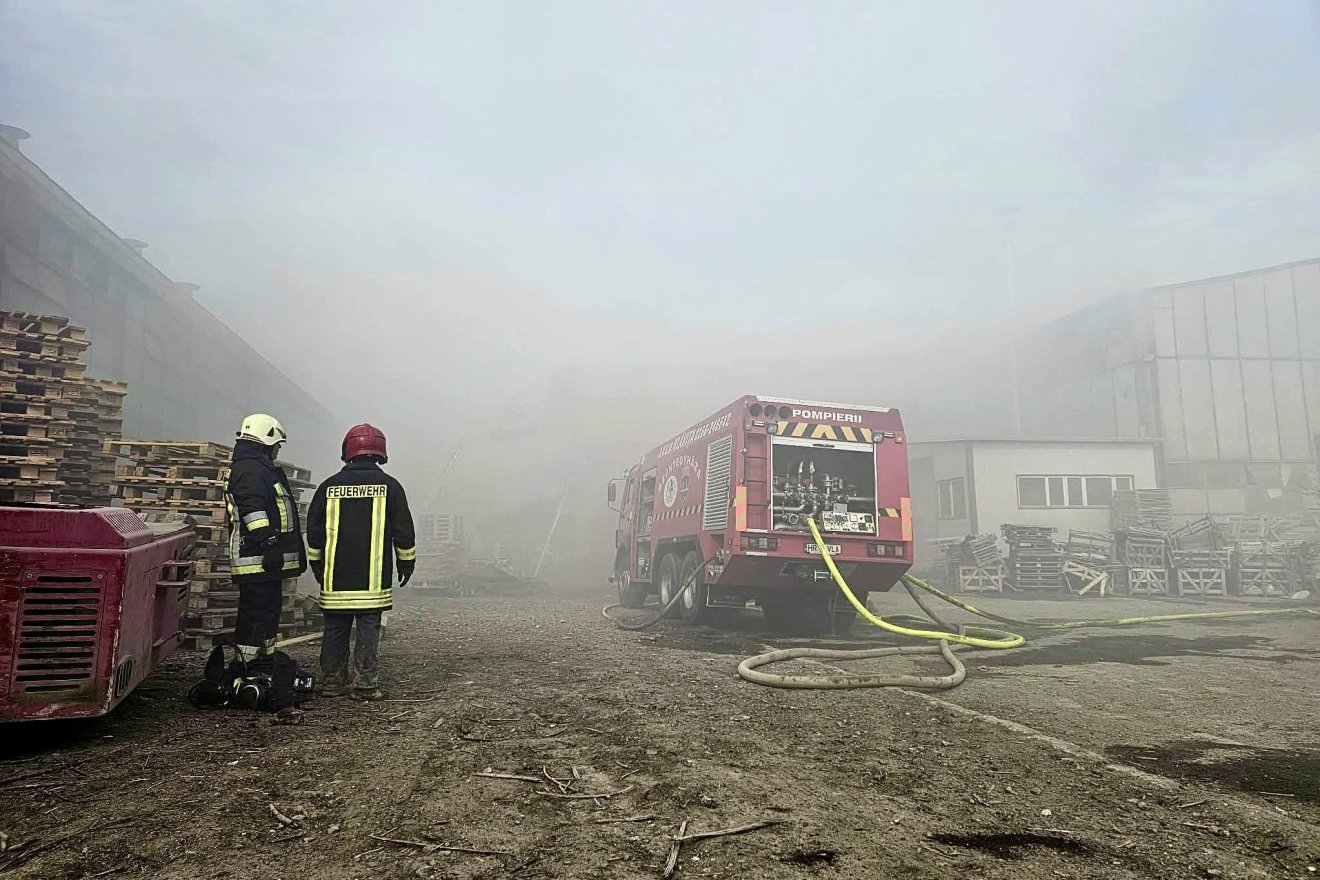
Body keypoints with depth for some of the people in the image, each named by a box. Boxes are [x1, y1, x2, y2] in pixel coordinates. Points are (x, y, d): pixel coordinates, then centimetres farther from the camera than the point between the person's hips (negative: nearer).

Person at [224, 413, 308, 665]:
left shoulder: (260, 468, 24)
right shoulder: (250, 469, -12)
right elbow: (253, 510, -24)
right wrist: (269, 543, -27)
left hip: (267, 561, 11)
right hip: (257, 560, -11)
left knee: (269, 611, 17)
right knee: (256, 614, -7)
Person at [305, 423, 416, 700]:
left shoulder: (329, 487, 5)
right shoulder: (389, 486, -1)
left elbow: (314, 532, 11)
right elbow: (404, 530, 2)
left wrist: (317, 567, 22)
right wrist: (407, 563, 14)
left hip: (335, 578, 2)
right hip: (373, 579, -2)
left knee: (335, 628, 11)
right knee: (369, 628, 1)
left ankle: (332, 683, 18)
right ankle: (366, 685, 1)